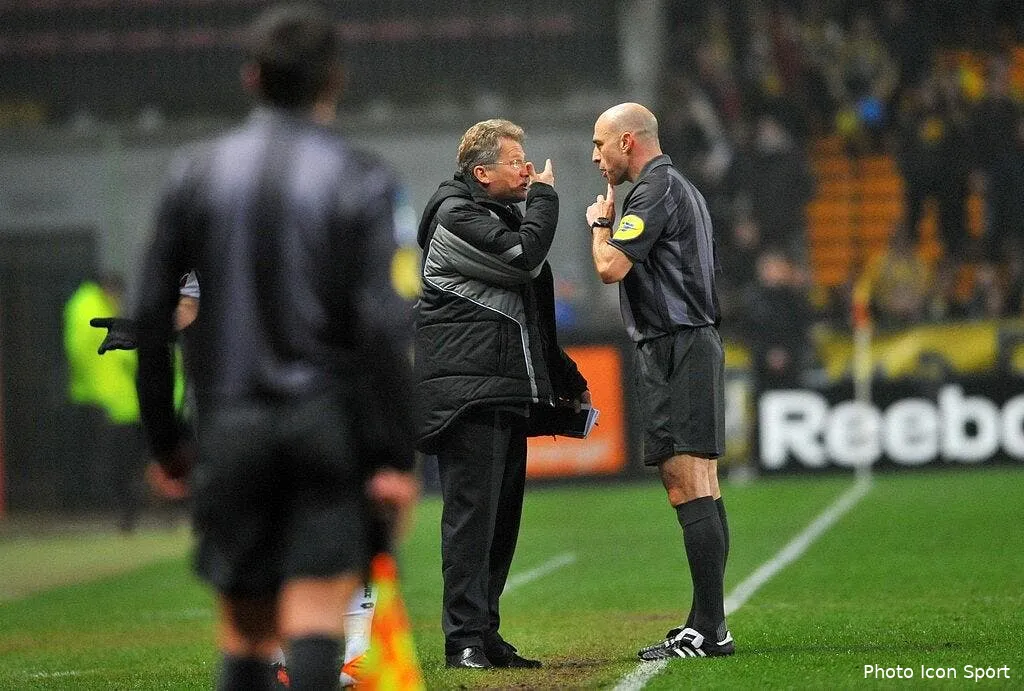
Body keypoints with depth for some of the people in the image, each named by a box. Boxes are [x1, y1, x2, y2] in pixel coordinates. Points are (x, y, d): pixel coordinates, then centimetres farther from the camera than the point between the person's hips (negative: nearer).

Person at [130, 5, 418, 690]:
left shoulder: (197, 173, 6)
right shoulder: (359, 179, -3)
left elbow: (151, 316, 6)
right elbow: (381, 324, -11)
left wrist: (165, 436, 14)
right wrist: (395, 455, -10)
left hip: (231, 428, 3)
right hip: (326, 426, -3)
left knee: (243, 629, 7)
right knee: (315, 621, -6)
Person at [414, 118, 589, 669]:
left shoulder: (501, 216, 25)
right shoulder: (457, 217, -6)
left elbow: (528, 314, 31)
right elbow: (523, 258, -21)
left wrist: (565, 378, 29)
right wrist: (544, 197, -6)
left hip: (507, 392, 10)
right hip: (467, 390, -10)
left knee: (501, 516, 9)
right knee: (471, 512, -12)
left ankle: (484, 633, 13)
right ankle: (465, 639, -13)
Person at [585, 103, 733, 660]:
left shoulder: (656, 189, -10)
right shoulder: (679, 187, 22)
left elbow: (611, 267, -18)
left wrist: (600, 222, -1)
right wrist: (613, 201, 24)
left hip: (676, 351, -11)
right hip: (693, 346, 11)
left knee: (688, 490, -13)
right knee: (701, 492, 8)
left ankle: (706, 629, -17)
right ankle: (710, 627, 9)